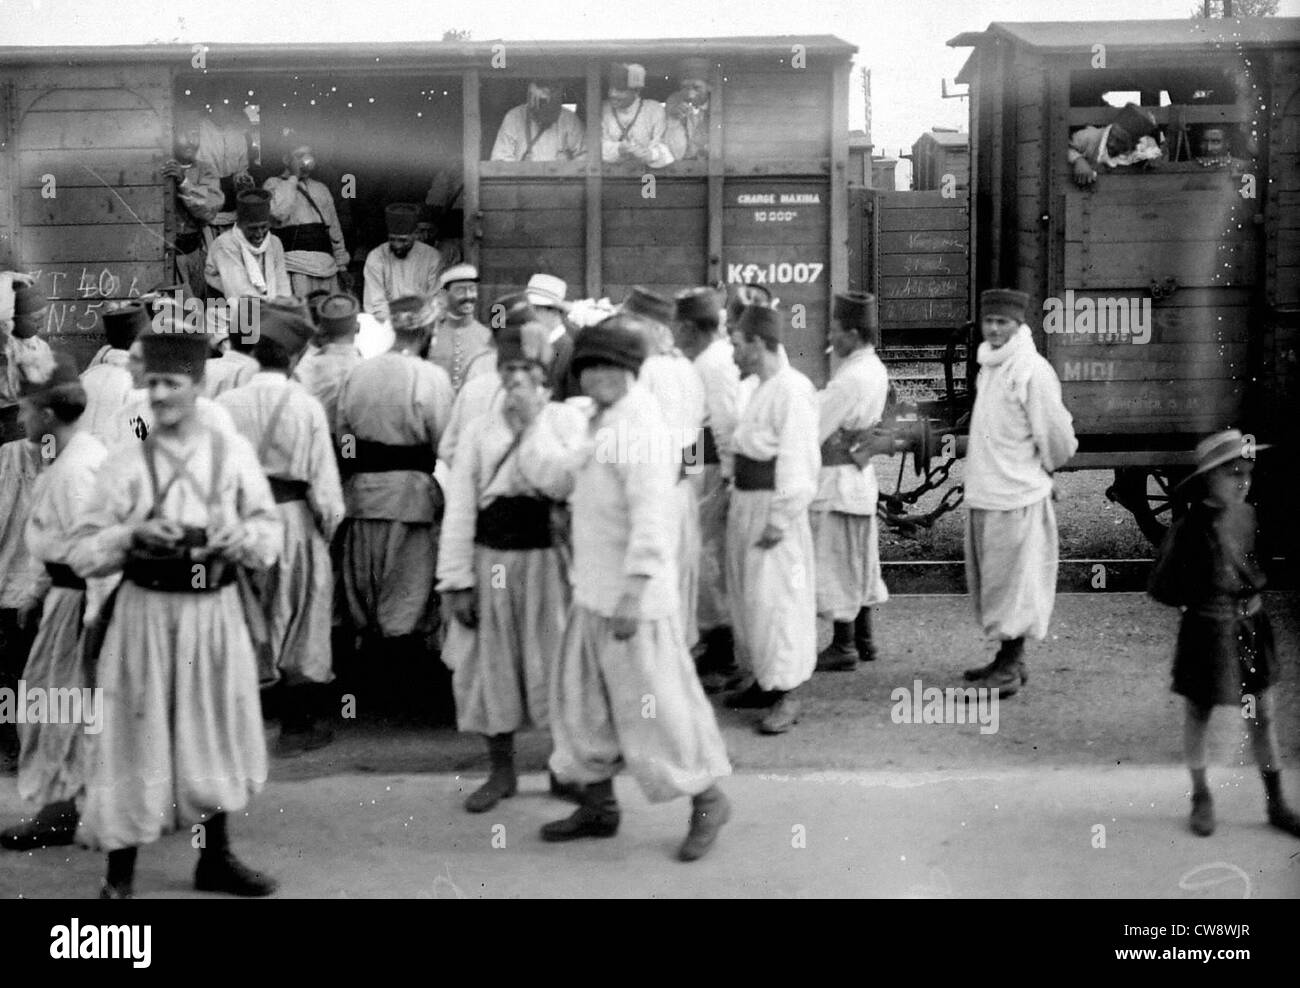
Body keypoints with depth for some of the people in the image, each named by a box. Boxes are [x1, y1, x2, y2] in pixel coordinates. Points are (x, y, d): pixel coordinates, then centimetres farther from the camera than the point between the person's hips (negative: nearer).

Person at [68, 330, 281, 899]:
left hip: (215, 611, 2)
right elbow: (82, 553, -4)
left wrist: (242, 536, -16)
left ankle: (215, 858, 33)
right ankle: (119, 872, 18)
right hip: (147, 612, -2)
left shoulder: (234, 452, -1)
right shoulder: (126, 462, -5)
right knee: (136, 736, 3)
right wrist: (132, 535, -21)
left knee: (215, 731, 15)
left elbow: (271, 530, 5)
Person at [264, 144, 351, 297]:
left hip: (326, 266, 5)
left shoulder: (321, 189, 23)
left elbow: (334, 229, 24)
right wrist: (293, 178, -5)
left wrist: (342, 267, 19)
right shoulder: (273, 184, 6)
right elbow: (279, 213, -16)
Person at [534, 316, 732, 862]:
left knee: (655, 703, 0)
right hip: (593, 592, 9)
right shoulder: (603, 422, 11)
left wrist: (632, 592, -27)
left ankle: (707, 801, 17)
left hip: (632, 594, -9)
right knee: (582, 699, 15)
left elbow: (650, 516, -24)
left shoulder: (641, 428, -18)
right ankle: (599, 806, 28)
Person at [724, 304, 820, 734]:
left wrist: (779, 520, -21)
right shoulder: (762, 388, 13)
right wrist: (737, 501, 13)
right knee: (747, 595, 16)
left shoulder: (793, 390, -17)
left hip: (774, 508, -10)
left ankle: (788, 695, 4)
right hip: (746, 504, 10)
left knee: (778, 597, -5)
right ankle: (764, 680, 29)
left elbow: (799, 461, -21)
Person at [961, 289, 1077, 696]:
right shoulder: (988, 367, 11)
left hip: (1016, 497, -9)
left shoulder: (1032, 372, -16)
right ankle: (1007, 658, 27)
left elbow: (1057, 435, -14)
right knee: (989, 582, 15)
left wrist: (1047, 465, 3)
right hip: (982, 494, 9)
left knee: (1012, 585, -2)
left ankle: (1011, 670, 5)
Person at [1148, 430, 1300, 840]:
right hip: (1206, 633, -4)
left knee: (1263, 716, 12)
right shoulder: (1188, 530, -18)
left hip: (1251, 629, 4)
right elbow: (1160, 587, -12)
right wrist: (1198, 602, -12)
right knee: (1198, 715, 12)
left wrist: (1253, 594, 0)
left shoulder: (1248, 517, -3)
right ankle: (1201, 797, 31)